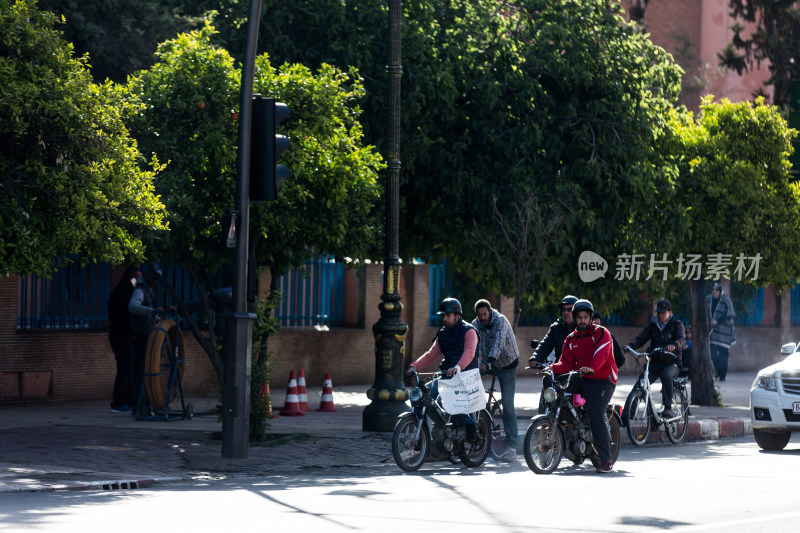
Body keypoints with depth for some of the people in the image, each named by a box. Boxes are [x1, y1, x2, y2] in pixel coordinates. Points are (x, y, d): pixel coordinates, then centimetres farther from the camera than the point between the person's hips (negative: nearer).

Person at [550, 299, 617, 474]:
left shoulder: (601, 333, 1)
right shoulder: (571, 339, 19)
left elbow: (601, 354, -19)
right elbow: (566, 363, 8)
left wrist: (591, 367, -40)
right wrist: (553, 368, -15)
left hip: (602, 379, -6)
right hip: (581, 380, 6)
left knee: (596, 414, -23)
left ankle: (606, 460, -19)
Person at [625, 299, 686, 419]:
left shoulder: (676, 324, 2)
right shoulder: (653, 325, 12)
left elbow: (682, 339, -16)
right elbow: (641, 337, 0)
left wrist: (674, 345, -41)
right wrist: (630, 345, -22)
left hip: (672, 363, -4)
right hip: (656, 362, 4)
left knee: (666, 375, -37)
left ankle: (667, 408, -35)